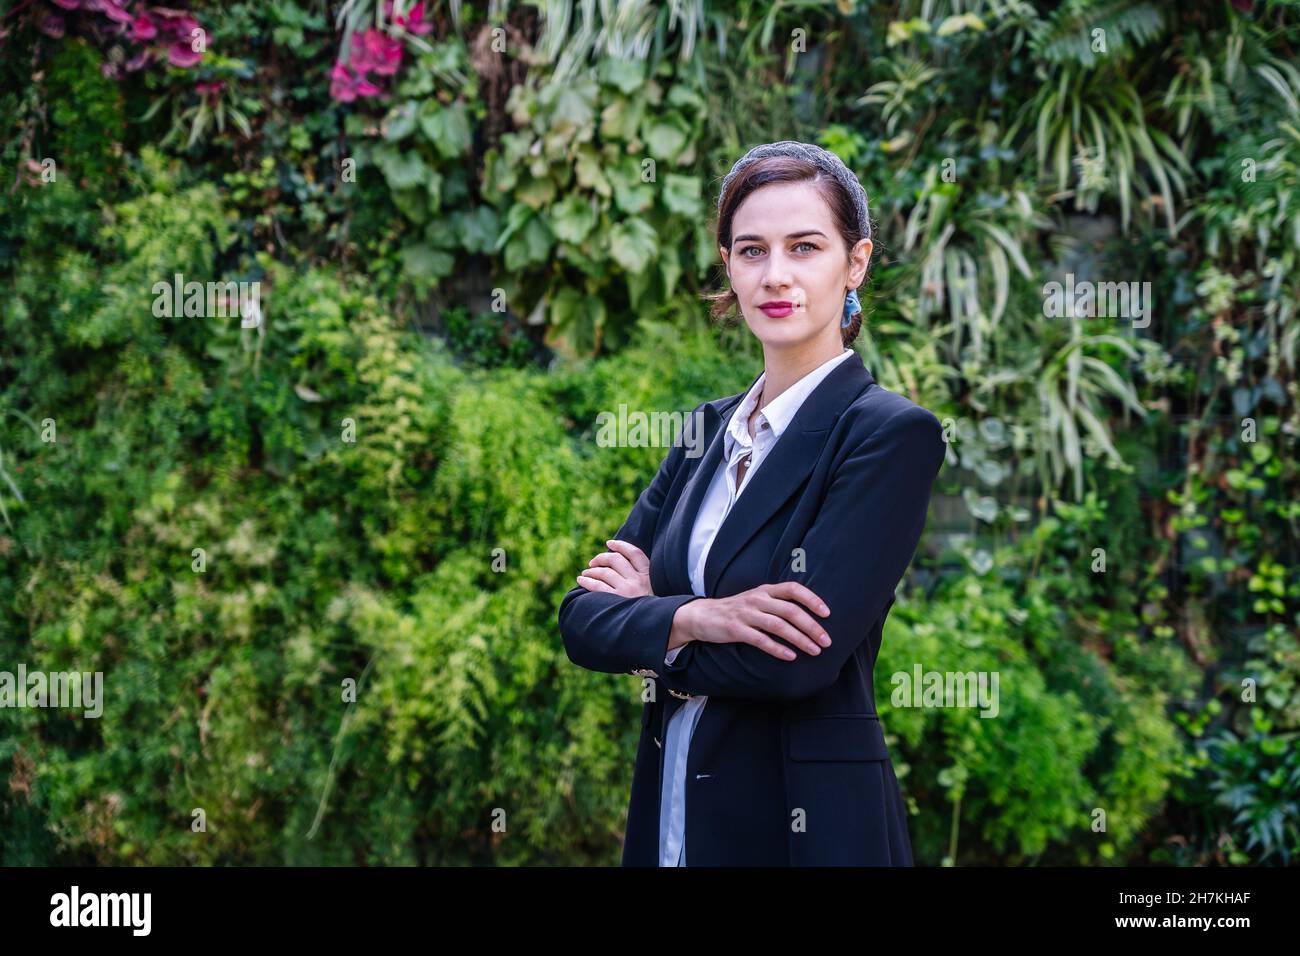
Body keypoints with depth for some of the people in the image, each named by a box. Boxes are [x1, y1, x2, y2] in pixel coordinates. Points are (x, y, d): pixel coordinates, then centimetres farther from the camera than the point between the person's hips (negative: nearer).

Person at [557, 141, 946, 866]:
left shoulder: (892, 435, -11)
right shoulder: (710, 431, 8)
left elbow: (798, 660, -21)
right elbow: (583, 618, 1)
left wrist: (650, 618, -6)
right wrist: (696, 618, -18)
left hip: (805, 825, -6)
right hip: (672, 811, 6)